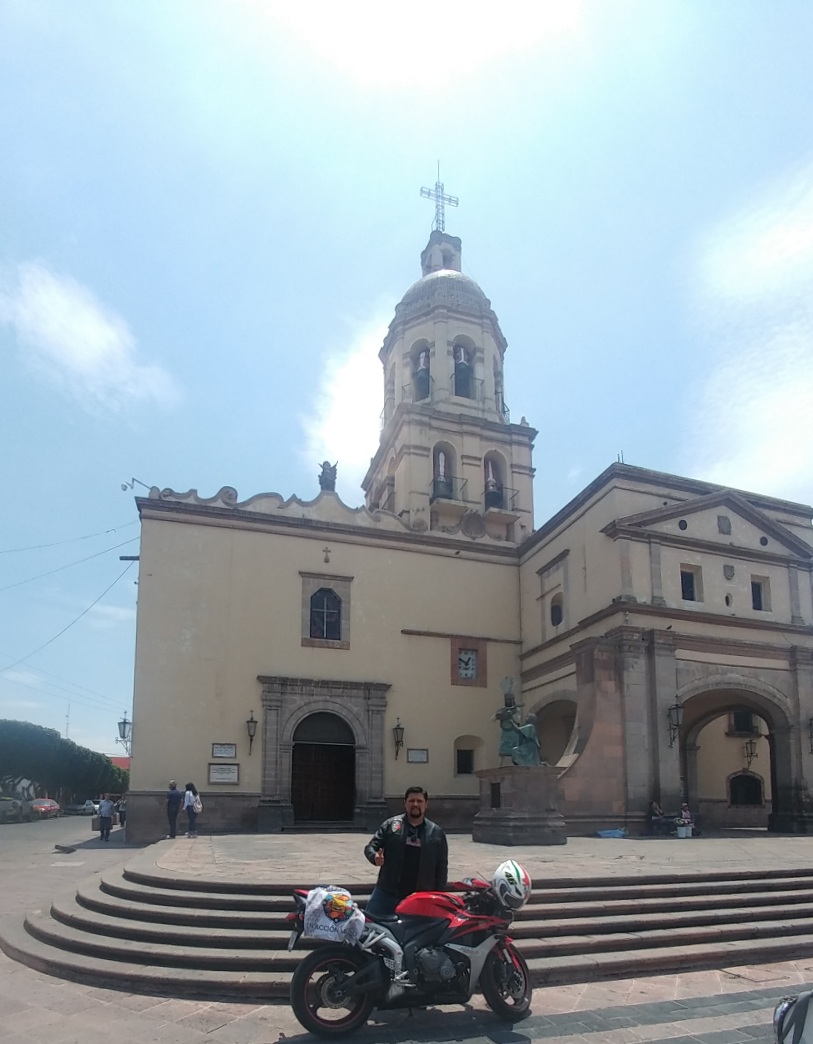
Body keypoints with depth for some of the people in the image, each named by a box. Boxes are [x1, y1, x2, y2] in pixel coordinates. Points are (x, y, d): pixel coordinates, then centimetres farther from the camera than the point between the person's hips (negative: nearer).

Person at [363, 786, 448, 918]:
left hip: (421, 898, 1)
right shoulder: (390, 825, 4)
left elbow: (441, 867, 11)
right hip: (387, 892, -1)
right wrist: (375, 856, -21)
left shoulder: (436, 833, 8)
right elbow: (370, 847, 2)